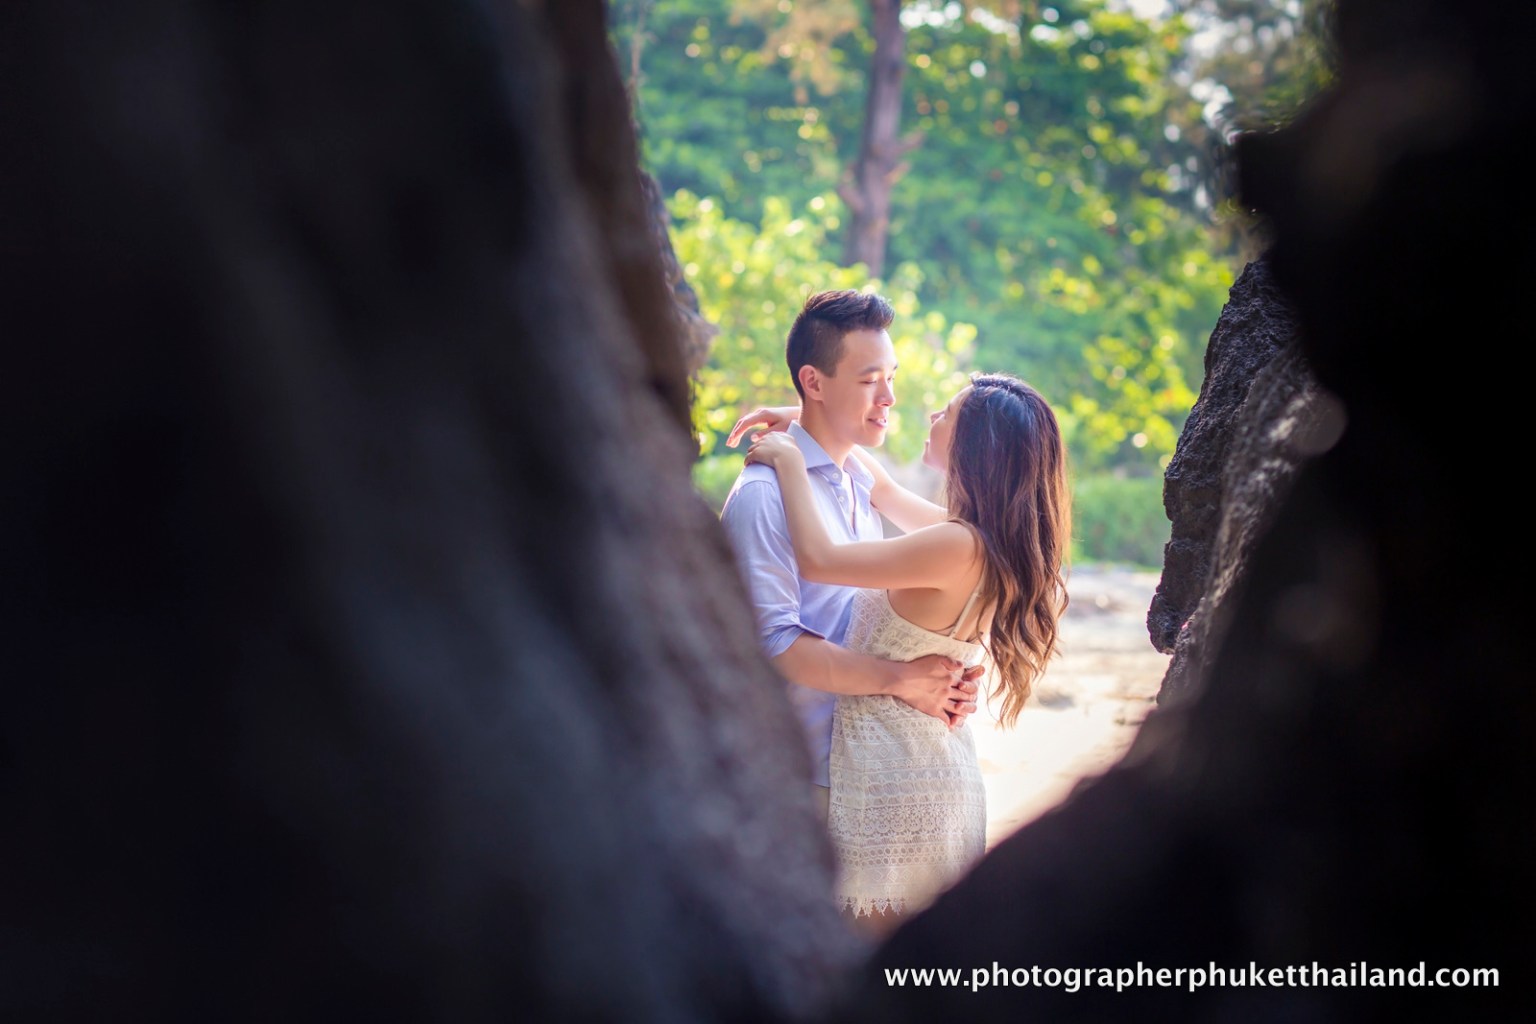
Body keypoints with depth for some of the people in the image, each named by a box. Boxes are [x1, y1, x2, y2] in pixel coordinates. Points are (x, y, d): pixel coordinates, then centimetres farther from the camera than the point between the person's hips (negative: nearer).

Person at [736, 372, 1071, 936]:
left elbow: (816, 558, -20)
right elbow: (888, 490, 23)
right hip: (946, 771, 9)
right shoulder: (988, 539, 6)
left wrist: (791, 461, -7)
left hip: (894, 779, -9)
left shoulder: (960, 547, -22)